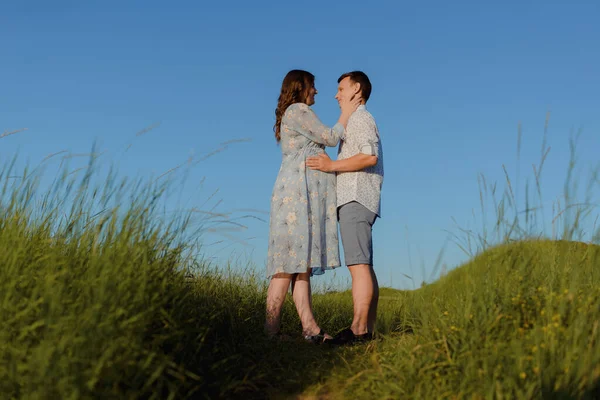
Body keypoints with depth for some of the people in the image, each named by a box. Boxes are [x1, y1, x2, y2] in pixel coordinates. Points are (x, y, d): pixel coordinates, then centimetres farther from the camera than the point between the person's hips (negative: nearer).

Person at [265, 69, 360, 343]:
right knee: (291, 260, -14)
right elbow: (330, 138, -3)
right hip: (298, 190, -10)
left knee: (302, 261, 0)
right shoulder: (298, 110, -2)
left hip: (305, 195, 10)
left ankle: (309, 327, -5)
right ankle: (272, 327, -16)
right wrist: (345, 114, 10)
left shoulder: (293, 115, 28)